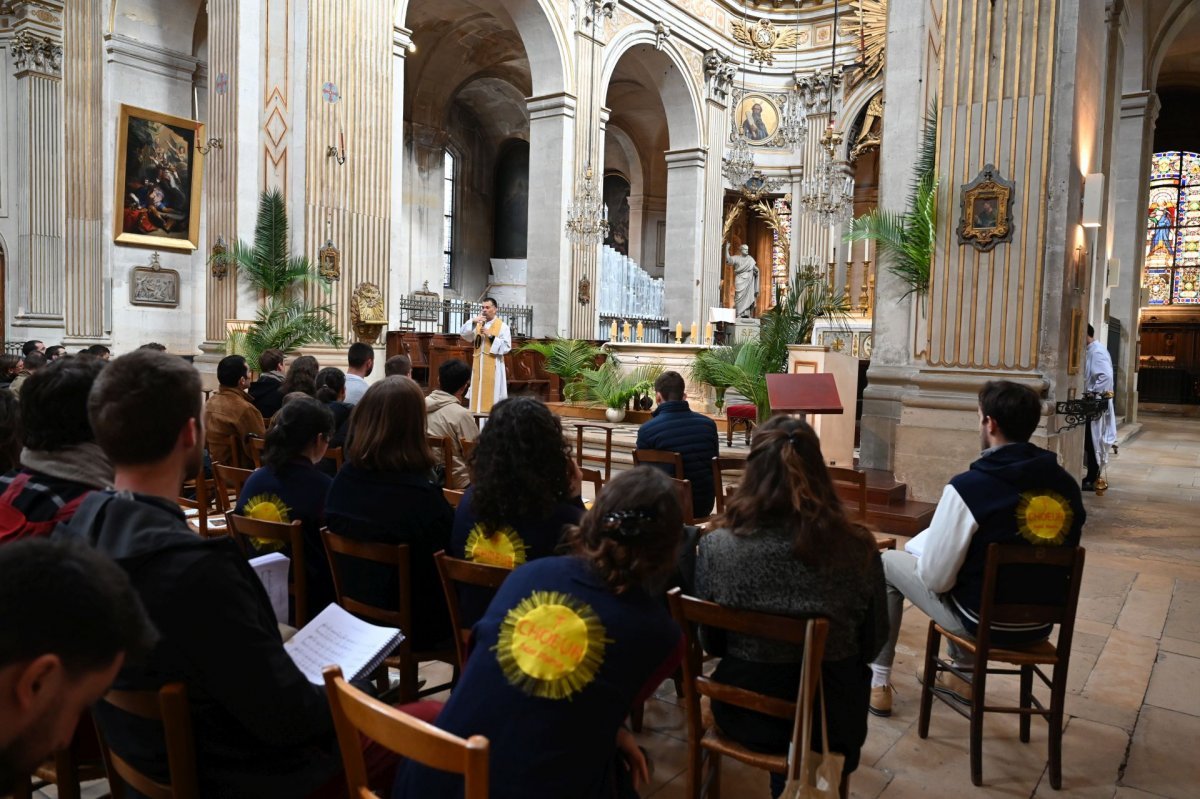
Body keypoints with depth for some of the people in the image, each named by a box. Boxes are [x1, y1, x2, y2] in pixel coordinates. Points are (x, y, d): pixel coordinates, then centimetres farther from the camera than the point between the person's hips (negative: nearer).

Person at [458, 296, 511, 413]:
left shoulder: (502, 326, 1)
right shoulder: (477, 324, 13)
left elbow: (507, 347, -7)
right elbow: (462, 333, -1)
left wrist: (491, 336, -15)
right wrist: (472, 321, -14)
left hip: (493, 366, -4)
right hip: (478, 365, 4)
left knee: (492, 394, -7)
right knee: (478, 393, 4)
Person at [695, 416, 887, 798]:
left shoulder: (716, 546, -19)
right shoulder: (857, 549, -20)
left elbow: (710, 642, -4)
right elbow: (873, 642, -3)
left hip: (745, 711, 1)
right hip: (829, 717, 0)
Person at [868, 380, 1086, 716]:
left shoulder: (968, 486, -24)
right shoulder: (1066, 484, -6)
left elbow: (935, 577, -20)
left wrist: (915, 545, 1)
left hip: (983, 622, -6)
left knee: (888, 562, 15)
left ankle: (877, 681, 21)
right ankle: (964, 675, 40)